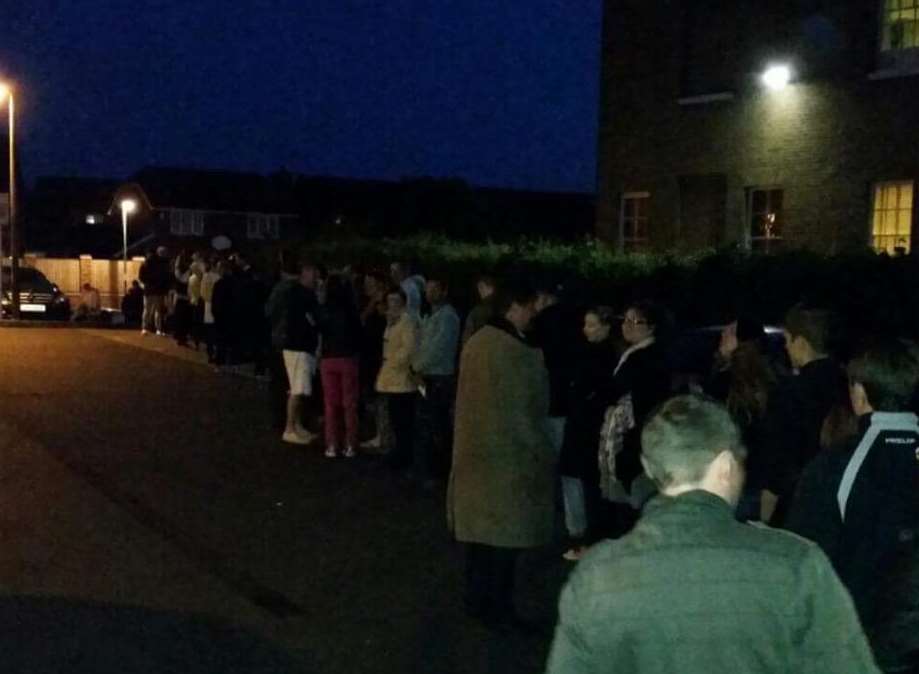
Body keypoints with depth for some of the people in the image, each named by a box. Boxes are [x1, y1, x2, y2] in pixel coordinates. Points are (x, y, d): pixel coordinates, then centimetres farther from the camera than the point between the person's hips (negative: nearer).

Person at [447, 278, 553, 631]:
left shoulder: (477, 341, 9)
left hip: (476, 450, 9)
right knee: (506, 533, 0)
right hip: (507, 454, -9)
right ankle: (497, 606, 8)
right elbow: (521, 410, -18)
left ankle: (478, 600, 24)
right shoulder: (516, 351, -20)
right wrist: (539, 452, -9)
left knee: (482, 527, 15)